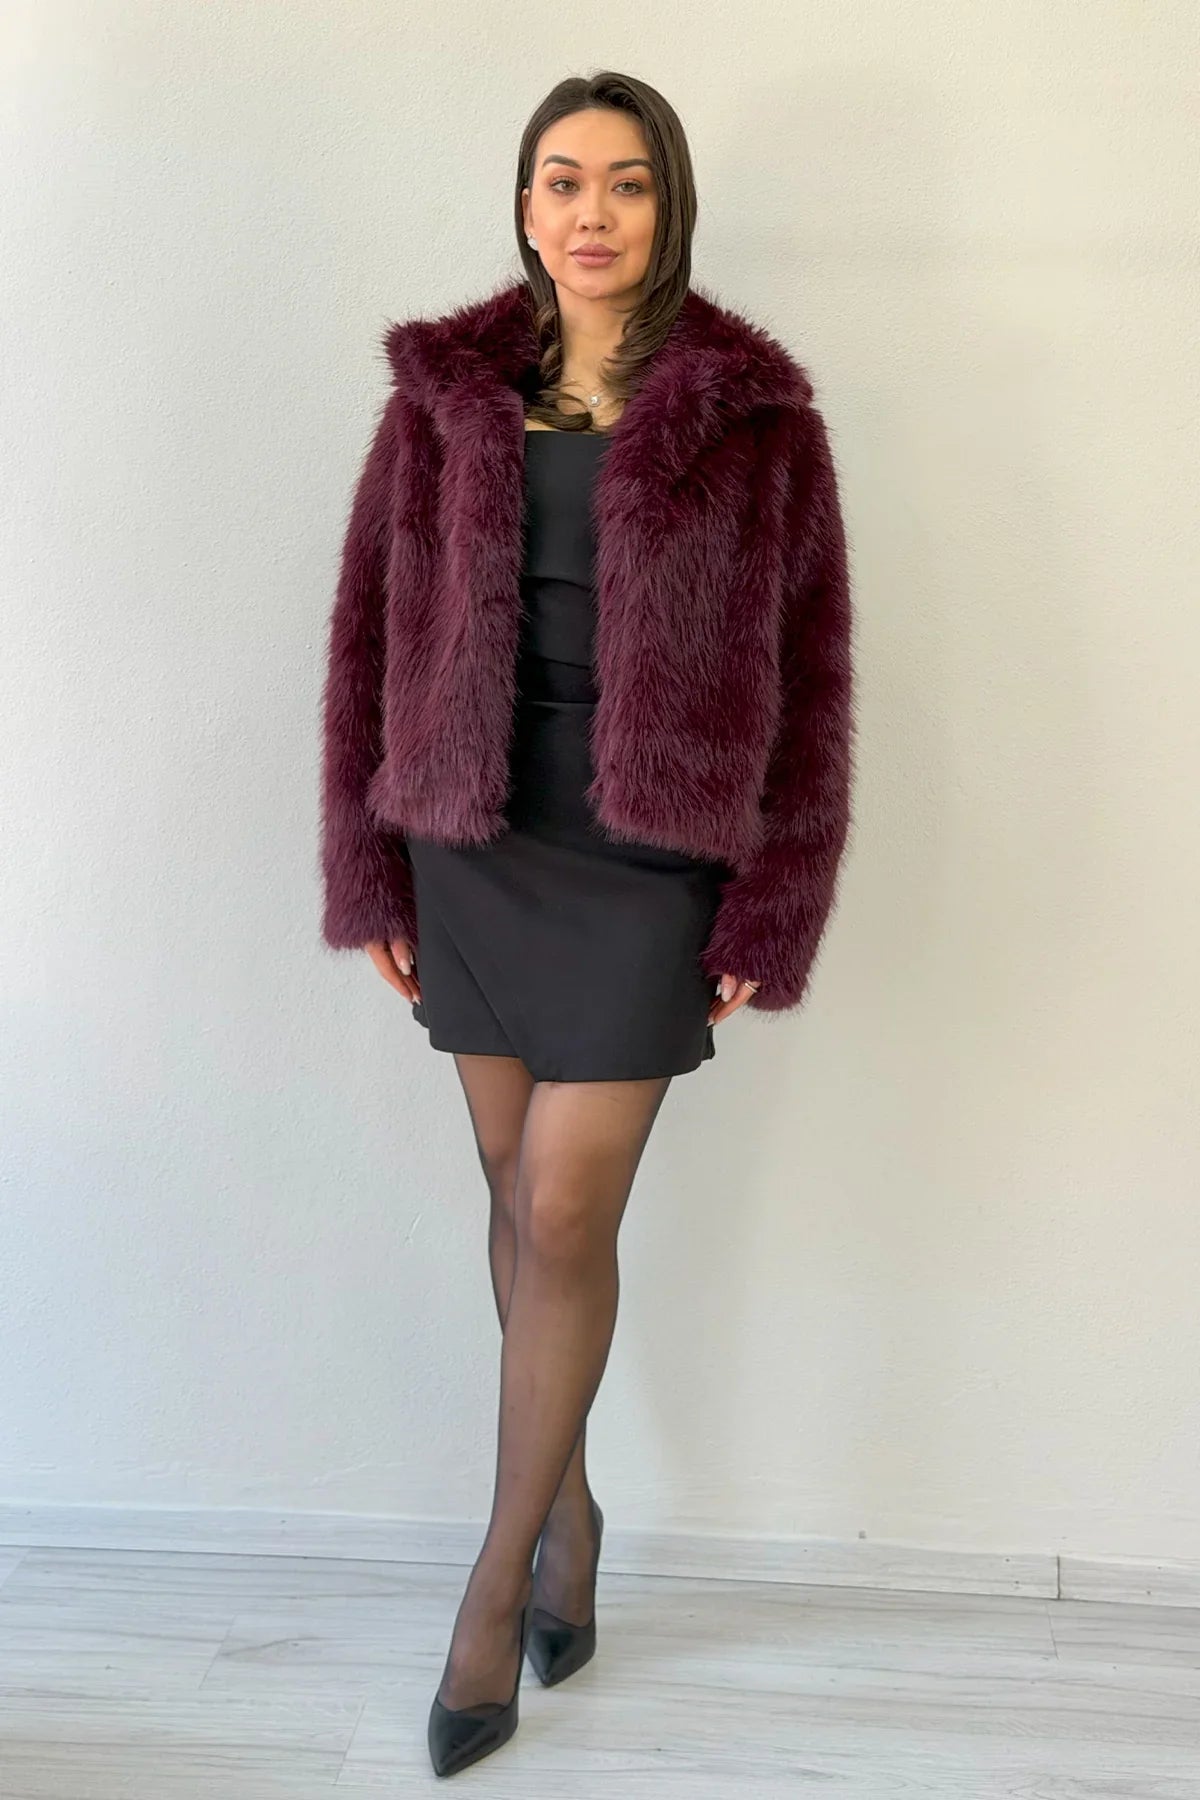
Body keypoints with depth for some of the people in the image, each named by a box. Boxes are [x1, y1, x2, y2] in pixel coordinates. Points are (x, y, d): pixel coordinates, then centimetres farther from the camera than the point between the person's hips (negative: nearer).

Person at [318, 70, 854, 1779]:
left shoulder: (755, 414, -4)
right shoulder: (444, 395, 3)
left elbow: (805, 673, -3)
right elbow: (373, 634, 5)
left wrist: (773, 913, -6)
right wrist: (371, 875, 3)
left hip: (651, 863, -3)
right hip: (477, 852, 3)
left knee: (564, 1217, -2)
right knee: (519, 1197, 12)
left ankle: (499, 1576, 17)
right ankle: (569, 1505, 34)